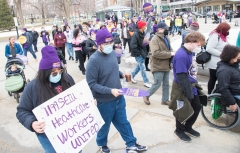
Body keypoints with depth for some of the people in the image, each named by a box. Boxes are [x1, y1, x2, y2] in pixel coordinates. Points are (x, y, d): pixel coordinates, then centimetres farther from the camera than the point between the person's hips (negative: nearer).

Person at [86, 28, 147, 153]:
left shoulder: (112, 53, -2)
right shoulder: (94, 60, -23)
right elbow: (91, 84, -22)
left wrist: (122, 74, -4)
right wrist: (110, 90, -30)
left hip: (119, 97, 6)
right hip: (105, 101, -5)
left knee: (123, 122, 22)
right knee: (104, 125, 18)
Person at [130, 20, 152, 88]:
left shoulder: (143, 34, 6)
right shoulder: (136, 34, -18)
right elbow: (133, 46, -21)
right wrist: (139, 53, -17)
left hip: (142, 53, 8)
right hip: (138, 54, -8)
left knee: (139, 66, 16)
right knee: (142, 67, -1)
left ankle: (132, 76, 35)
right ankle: (146, 82, 7)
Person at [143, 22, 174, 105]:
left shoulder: (166, 38, 13)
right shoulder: (155, 39, -16)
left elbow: (169, 49, 23)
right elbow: (155, 53, -27)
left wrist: (172, 54, -2)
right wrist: (170, 54, -23)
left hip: (166, 66, 8)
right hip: (158, 66, -8)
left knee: (166, 84, 14)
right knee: (157, 84, -1)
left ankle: (165, 100, 29)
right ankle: (146, 95, 21)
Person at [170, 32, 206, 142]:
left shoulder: (189, 52, 3)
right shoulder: (181, 55, -27)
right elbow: (182, 77, -26)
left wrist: (195, 84, 18)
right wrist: (189, 94, -21)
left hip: (191, 86, 9)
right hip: (182, 89, -9)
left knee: (197, 107, 20)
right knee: (183, 111, 10)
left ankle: (188, 127, 41)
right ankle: (179, 130, 36)